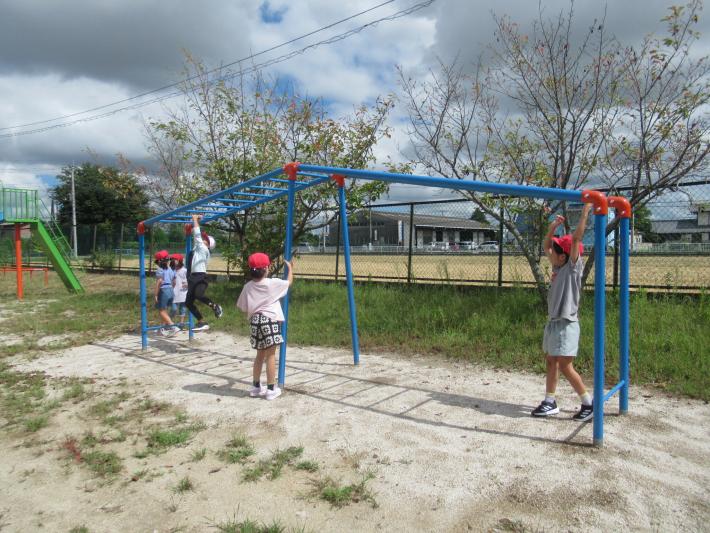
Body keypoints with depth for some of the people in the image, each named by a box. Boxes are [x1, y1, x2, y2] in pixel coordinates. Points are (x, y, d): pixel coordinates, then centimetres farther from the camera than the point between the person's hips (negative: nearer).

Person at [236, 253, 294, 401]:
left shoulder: (248, 286, 3)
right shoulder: (272, 283, -8)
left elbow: (243, 308, 7)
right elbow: (289, 282, 8)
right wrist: (290, 268, 24)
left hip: (255, 321, 5)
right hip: (270, 321, -5)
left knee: (260, 354, 17)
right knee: (270, 355, 0)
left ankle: (256, 387, 25)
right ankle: (271, 389, 4)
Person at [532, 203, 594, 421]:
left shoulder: (573, 267, -9)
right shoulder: (558, 267, 11)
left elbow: (576, 239, -17)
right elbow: (546, 246, 19)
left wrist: (585, 212, -17)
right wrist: (552, 228, 9)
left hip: (567, 324, -9)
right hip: (553, 322, 9)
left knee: (565, 367, -6)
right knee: (551, 363, 12)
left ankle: (589, 403, 8)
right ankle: (550, 402, 20)